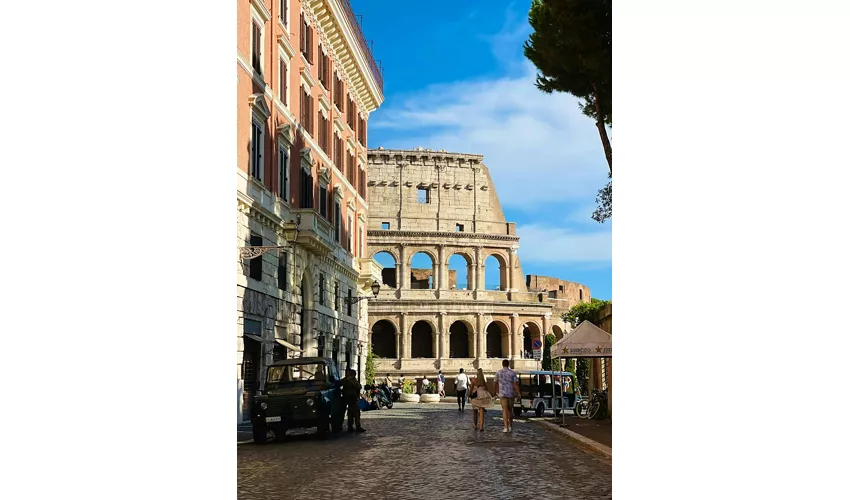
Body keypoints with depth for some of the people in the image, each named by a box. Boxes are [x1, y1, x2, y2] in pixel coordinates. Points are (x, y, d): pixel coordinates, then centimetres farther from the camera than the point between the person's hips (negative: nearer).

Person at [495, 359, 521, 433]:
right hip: (511, 394, 1)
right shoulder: (512, 373, -1)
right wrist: (519, 394, -6)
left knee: (505, 410, -5)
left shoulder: (498, 372, 1)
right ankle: (510, 426, 24)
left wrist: (497, 391, 29)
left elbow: (496, 383, 13)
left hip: (502, 394, -1)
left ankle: (506, 427, -16)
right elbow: (515, 384, -8)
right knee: (510, 410, 16)